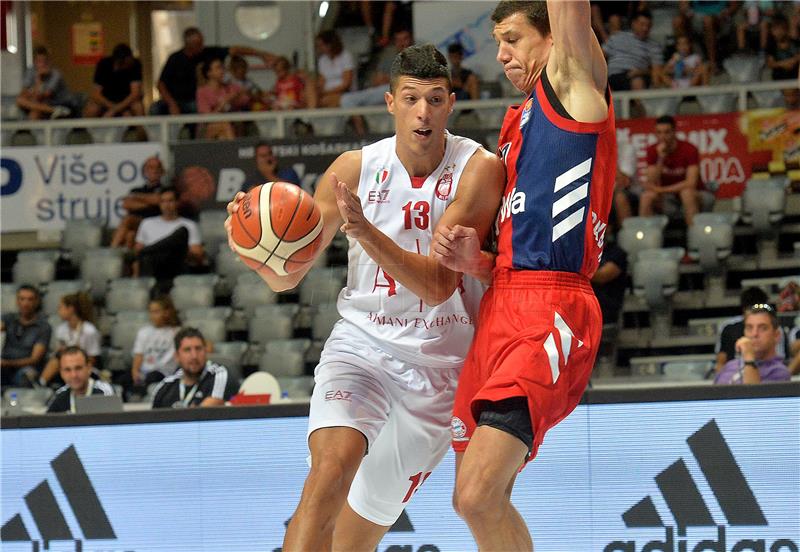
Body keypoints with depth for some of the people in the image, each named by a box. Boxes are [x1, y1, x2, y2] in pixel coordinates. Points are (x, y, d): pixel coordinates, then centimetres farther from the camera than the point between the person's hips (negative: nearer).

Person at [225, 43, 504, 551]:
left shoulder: (478, 170, -13)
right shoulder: (356, 169, -6)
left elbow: (438, 286, -22)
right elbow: (286, 277, -1)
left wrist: (363, 230, -36)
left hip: (441, 361, 0)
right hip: (363, 342, 0)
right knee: (333, 465, -29)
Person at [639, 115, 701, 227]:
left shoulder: (689, 149, -16)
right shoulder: (653, 151, -6)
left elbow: (691, 183, -23)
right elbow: (652, 185, -14)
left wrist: (662, 190, -22)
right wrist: (660, 158, -26)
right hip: (666, 194, 3)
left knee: (687, 192, -36)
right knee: (646, 196, -25)